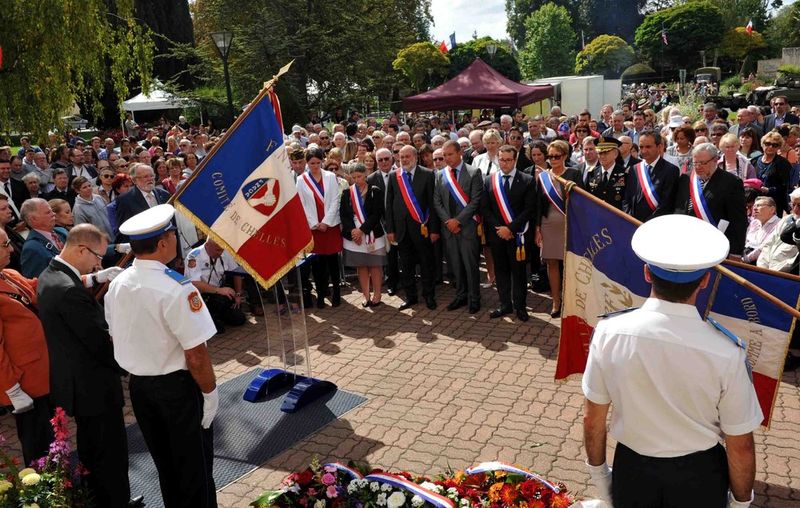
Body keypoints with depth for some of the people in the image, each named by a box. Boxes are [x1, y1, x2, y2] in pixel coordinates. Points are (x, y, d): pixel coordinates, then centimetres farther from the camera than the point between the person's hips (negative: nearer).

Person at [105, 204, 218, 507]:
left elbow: (116, 338, 8)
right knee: (194, 467, 12)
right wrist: (210, 392, -10)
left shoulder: (116, 285, -4)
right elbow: (195, 354, -24)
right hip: (177, 386, -7)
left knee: (165, 464, 25)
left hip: (137, 384, 7)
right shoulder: (176, 289, -26)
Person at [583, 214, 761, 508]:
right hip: (699, 476, 0)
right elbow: (741, 448, -12)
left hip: (632, 470, 1)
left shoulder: (609, 332, -21)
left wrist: (597, 471, 9)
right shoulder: (726, 353, -25)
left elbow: (592, 418, -9)